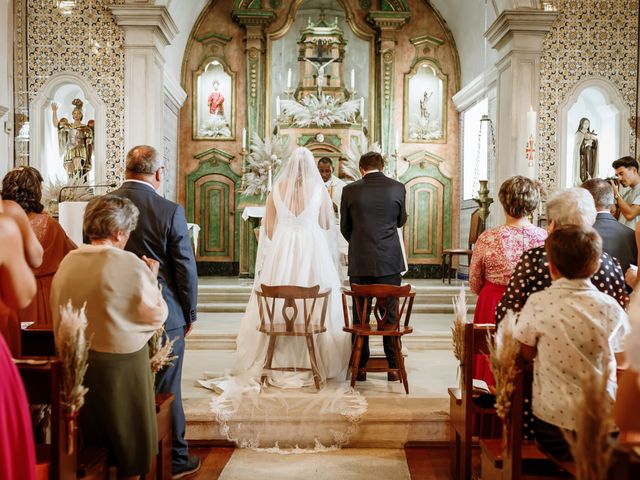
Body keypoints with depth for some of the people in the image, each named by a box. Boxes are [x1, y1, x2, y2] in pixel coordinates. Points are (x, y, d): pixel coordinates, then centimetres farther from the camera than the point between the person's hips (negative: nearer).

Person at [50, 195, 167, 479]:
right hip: (121, 364, -6)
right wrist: (152, 279, 0)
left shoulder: (67, 262, -2)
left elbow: (58, 315, 7)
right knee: (128, 438, 14)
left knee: (91, 439, 23)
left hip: (76, 363, 6)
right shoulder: (130, 265, -19)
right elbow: (157, 315, -12)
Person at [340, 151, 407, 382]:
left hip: (359, 262, 0)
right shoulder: (397, 187, -1)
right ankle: (393, 366, 13)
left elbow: (345, 227, 6)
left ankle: (360, 366, 14)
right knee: (390, 313, 8)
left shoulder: (350, 190, -2)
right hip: (390, 261, 0)